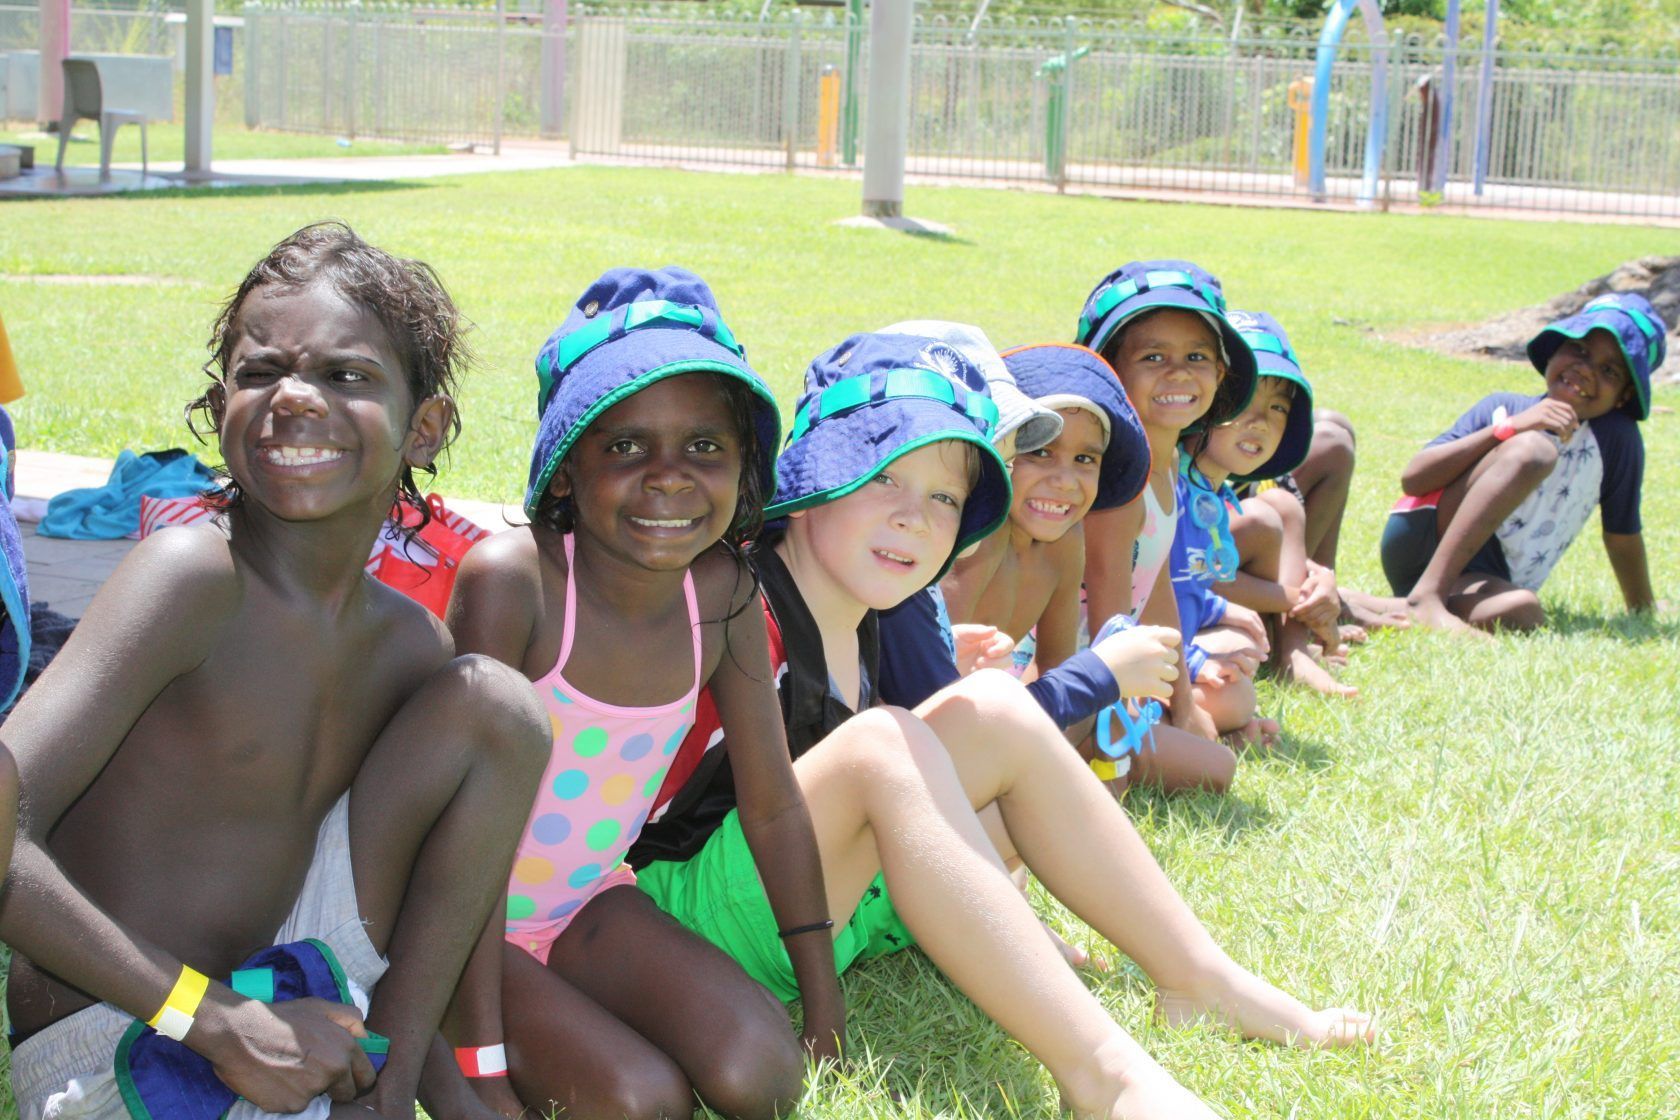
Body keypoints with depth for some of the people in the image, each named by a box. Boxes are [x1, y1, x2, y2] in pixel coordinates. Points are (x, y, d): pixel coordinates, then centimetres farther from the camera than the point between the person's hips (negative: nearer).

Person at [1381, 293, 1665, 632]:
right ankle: (1426, 598, -31)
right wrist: (1509, 427, -18)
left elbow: (1623, 536, 16)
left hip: (1483, 584, 1)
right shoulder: (1502, 408, 1)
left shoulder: (1616, 438, 3)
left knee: (1523, 614, -37)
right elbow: (1413, 478, -11)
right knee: (1532, 448, -24)